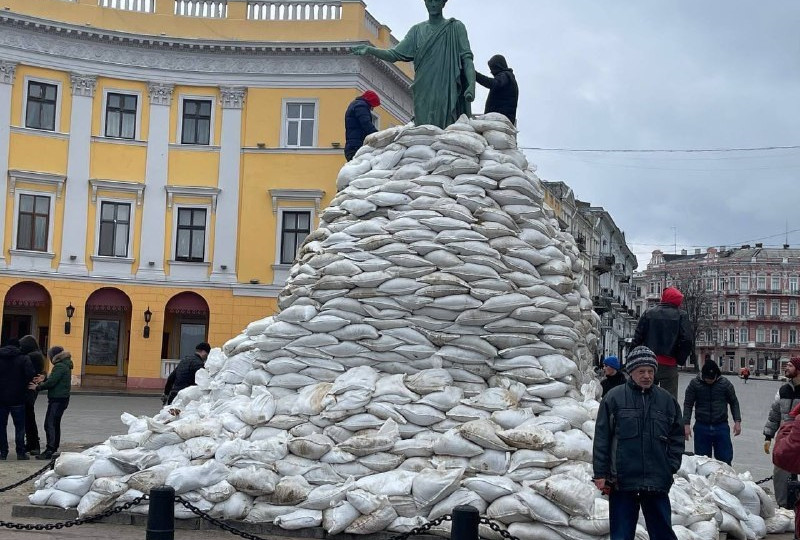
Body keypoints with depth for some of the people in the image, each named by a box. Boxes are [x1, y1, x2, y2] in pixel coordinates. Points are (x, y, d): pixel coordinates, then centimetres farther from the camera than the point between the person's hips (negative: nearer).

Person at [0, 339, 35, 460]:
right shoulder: (24, 358, -6)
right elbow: (30, 375, -17)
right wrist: (23, 385, 1)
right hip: (17, 398, -2)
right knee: (20, 426, 6)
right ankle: (20, 452, 4)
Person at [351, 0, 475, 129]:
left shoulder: (456, 27, 10)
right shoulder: (417, 30, 18)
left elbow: (466, 58, 1)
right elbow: (395, 54, 13)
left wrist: (471, 85, -16)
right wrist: (370, 50, -4)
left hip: (449, 93, -3)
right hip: (424, 94, 3)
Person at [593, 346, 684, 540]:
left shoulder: (667, 400, 6)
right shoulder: (614, 398, -2)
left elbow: (677, 437, 12)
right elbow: (601, 438, -2)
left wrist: (671, 467, 2)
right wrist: (600, 473, -5)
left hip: (658, 483, 2)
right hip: (622, 481, -2)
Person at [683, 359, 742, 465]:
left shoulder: (725, 383, 1)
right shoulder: (694, 384, -2)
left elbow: (734, 402, 10)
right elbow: (688, 405, 1)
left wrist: (737, 421, 1)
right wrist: (686, 424, -8)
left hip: (721, 427, 0)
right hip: (701, 427, 0)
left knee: (725, 460, 2)